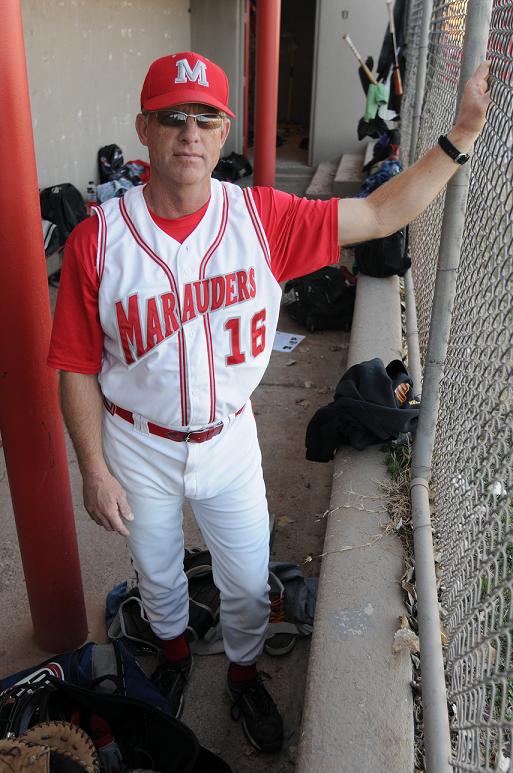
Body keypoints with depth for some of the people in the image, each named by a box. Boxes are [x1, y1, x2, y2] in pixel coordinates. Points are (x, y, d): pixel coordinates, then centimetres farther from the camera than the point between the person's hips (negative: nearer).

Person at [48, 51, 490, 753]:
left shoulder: (262, 217, -12)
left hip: (229, 439, 1)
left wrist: (463, 131, -16)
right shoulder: (96, 240, -17)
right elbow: (78, 369, -11)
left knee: (248, 583, 18)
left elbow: (381, 214, -10)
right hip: (139, 449, 0)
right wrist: (95, 470, -11)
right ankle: (175, 654, 60)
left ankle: (244, 674, 52)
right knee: (157, 574, 26)